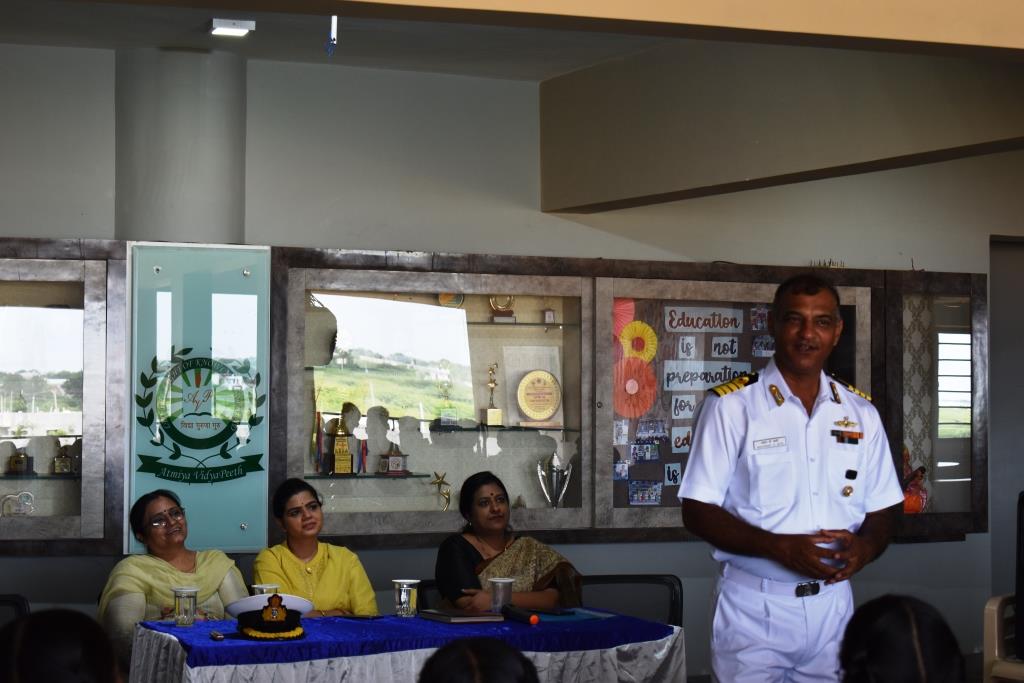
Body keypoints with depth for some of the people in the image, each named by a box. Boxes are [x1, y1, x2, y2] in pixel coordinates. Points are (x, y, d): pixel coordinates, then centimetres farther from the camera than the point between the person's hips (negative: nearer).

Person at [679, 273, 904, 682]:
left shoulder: (861, 414, 6)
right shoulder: (730, 406, -7)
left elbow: (881, 514, 10)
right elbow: (698, 512, -8)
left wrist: (865, 547, -13)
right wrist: (779, 547, -21)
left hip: (832, 605, 4)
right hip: (753, 606, -4)